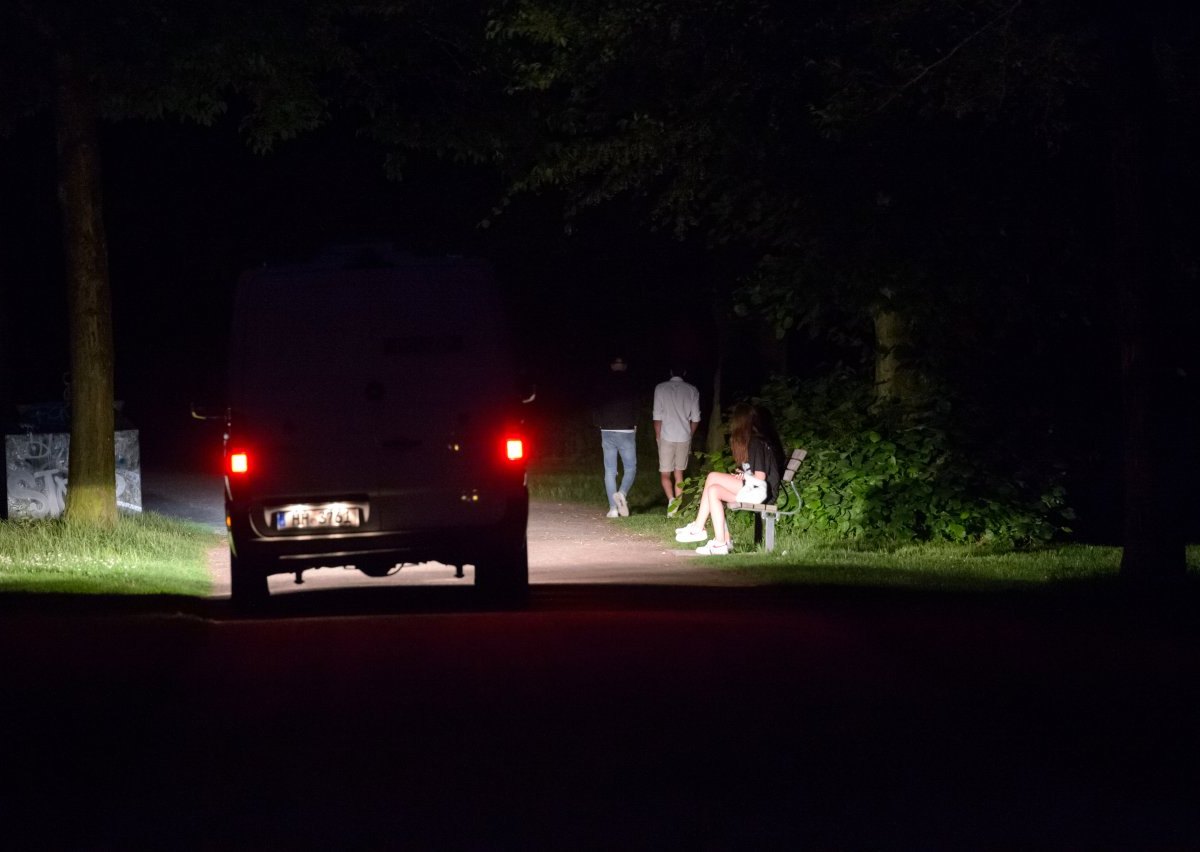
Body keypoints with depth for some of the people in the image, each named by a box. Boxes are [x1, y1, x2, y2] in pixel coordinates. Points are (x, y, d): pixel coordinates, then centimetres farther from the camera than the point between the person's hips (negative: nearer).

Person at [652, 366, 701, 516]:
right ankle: (678, 507, 11)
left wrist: (658, 436, 5)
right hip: (684, 438, 2)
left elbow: (657, 416, -5)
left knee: (665, 474, 3)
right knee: (679, 474, 13)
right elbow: (695, 418, 5)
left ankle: (671, 499, -20)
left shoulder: (661, 388, -3)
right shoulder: (692, 390, 2)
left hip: (667, 437, -2)